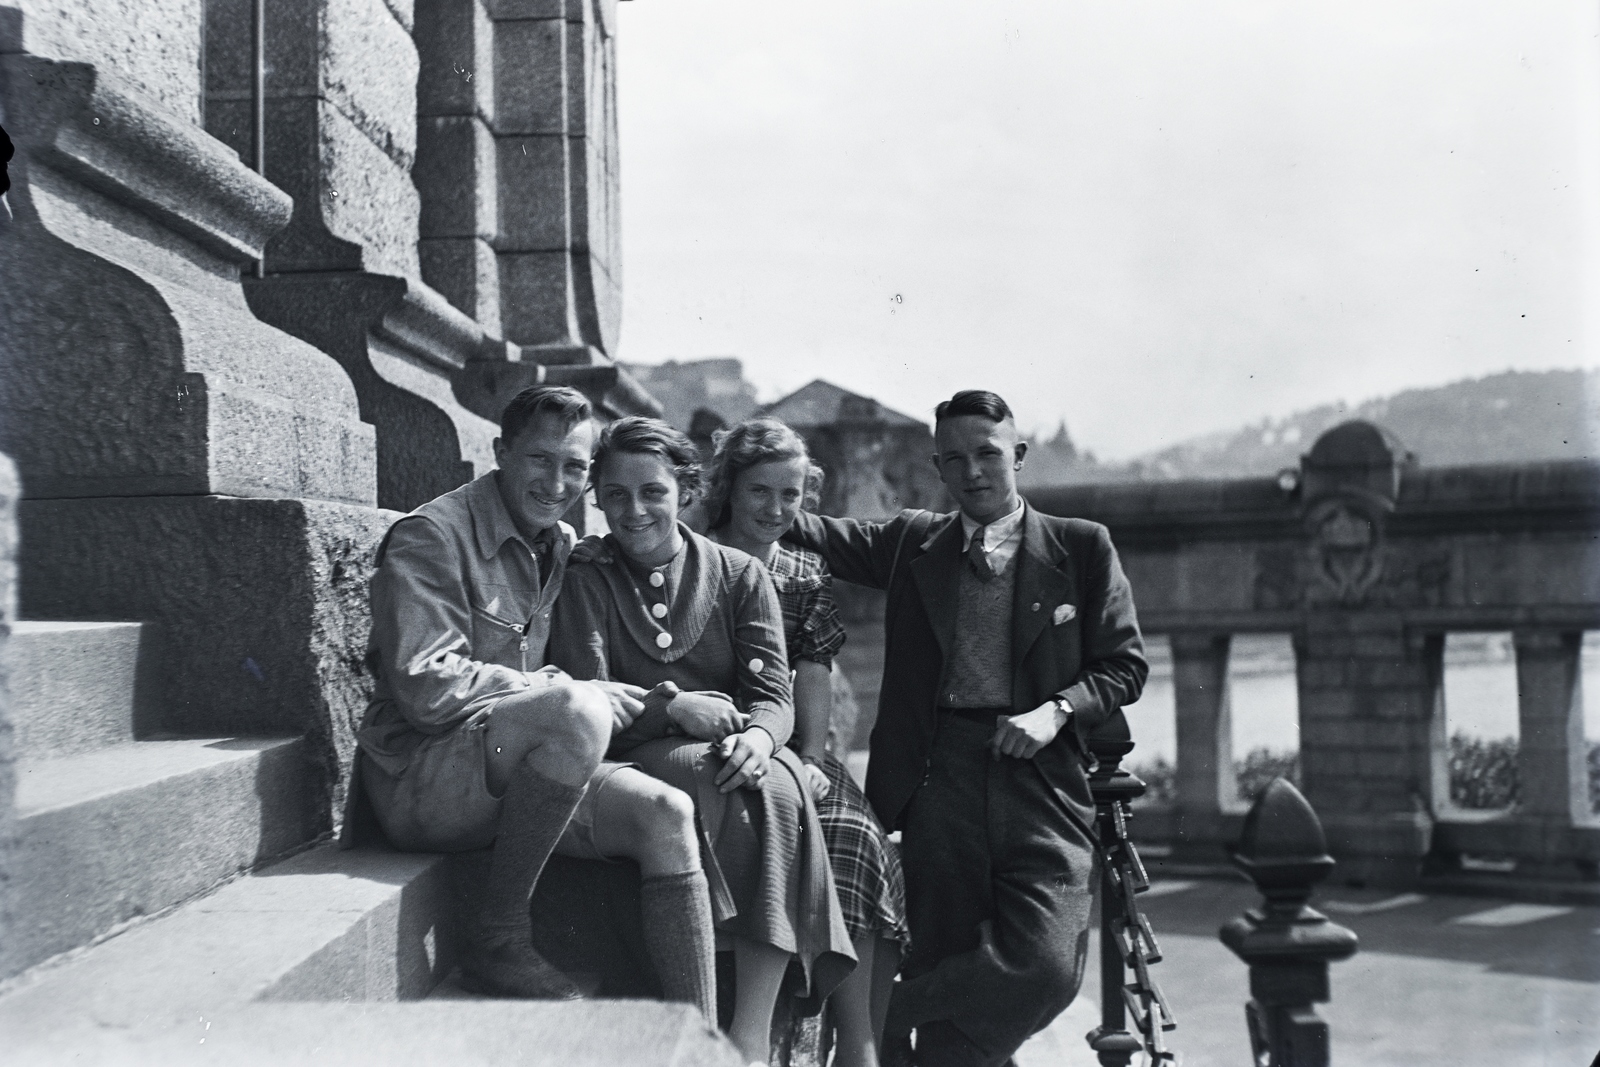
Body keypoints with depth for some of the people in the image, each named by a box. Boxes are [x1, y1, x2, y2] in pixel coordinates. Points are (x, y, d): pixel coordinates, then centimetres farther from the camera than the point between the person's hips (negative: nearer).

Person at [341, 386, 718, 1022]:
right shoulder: (432, 536, -11)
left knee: (666, 815, -13)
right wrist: (572, 694, -16)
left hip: (514, 773, 7)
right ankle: (497, 939, -19)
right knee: (577, 711, -33)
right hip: (417, 783, -7)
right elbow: (427, 691, -20)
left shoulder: (560, 544, 13)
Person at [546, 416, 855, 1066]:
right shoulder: (586, 581, 8)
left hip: (732, 753, 2)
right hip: (634, 761, -1)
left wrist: (759, 734, -22)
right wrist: (675, 706, -20)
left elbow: (773, 693, 3)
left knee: (779, 789, -32)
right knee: (704, 774, -35)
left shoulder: (739, 575, 12)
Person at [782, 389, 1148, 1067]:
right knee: (943, 955, -1)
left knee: (1046, 966, -16)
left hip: (1041, 776, -1)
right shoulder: (911, 543, 15)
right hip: (940, 777, 1)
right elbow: (820, 537, 26)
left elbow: (1124, 663, 9)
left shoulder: (1082, 547, 10)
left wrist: (1057, 710, -8)